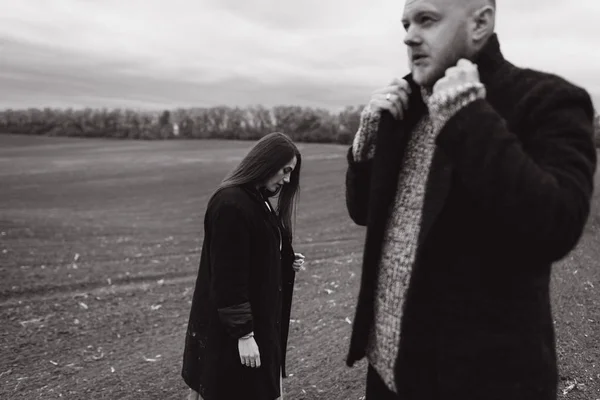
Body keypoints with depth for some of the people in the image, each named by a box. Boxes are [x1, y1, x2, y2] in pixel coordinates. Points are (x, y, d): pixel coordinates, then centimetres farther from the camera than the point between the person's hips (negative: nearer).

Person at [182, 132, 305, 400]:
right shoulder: (230, 204, -21)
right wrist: (243, 334, -20)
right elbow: (228, 276, -23)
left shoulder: (258, 199, 9)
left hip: (260, 319, 9)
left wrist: (288, 263, 2)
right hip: (229, 330, -9)